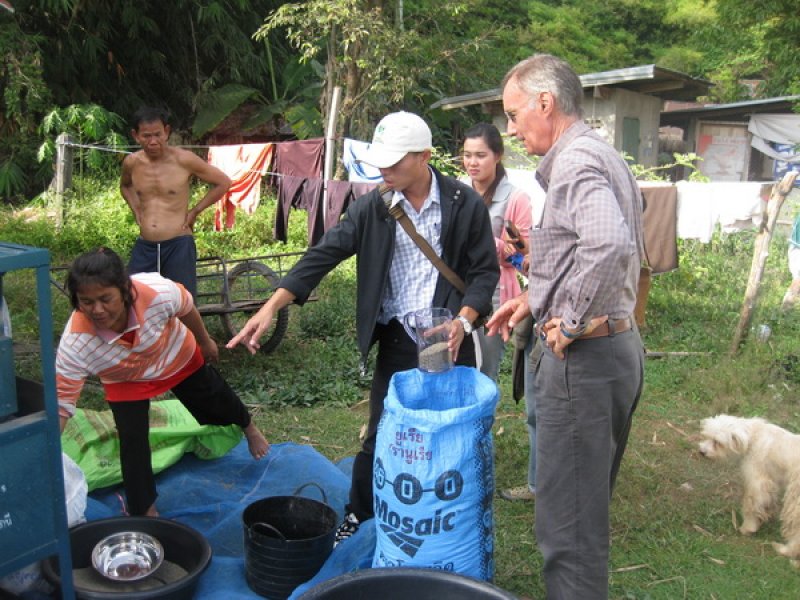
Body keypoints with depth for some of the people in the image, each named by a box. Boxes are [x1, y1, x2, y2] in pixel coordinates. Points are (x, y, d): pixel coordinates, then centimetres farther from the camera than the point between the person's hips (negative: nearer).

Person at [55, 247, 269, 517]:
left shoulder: (158, 292, -44)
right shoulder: (74, 344, -41)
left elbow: (187, 310, -19)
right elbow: (60, 406, -34)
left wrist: (205, 342, -1)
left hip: (178, 358, 1)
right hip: (126, 383, 0)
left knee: (215, 401, 22)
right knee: (132, 442, -14)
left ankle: (248, 427, 58)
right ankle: (143, 513, 12)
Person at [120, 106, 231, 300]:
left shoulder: (184, 160, -9)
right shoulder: (131, 163, 4)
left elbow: (223, 183, 1)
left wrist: (194, 211, -1)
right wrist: (136, 209, 12)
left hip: (178, 246, -4)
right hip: (144, 247, 4)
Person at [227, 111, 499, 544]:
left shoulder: (465, 203, -6)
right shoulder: (372, 207, -3)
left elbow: (486, 270, 0)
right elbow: (325, 253, -8)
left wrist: (464, 319, -16)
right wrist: (271, 306, -17)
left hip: (448, 338, -1)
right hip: (395, 340, 1)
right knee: (380, 436, 10)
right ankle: (356, 516, 30)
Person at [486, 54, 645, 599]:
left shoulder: (575, 161, -16)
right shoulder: (604, 157, 16)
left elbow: (609, 244, -35)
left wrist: (569, 322, -23)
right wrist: (538, 298, 15)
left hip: (583, 356, -11)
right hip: (621, 347, 11)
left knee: (567, 521, 0)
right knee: (589, 506, 24)